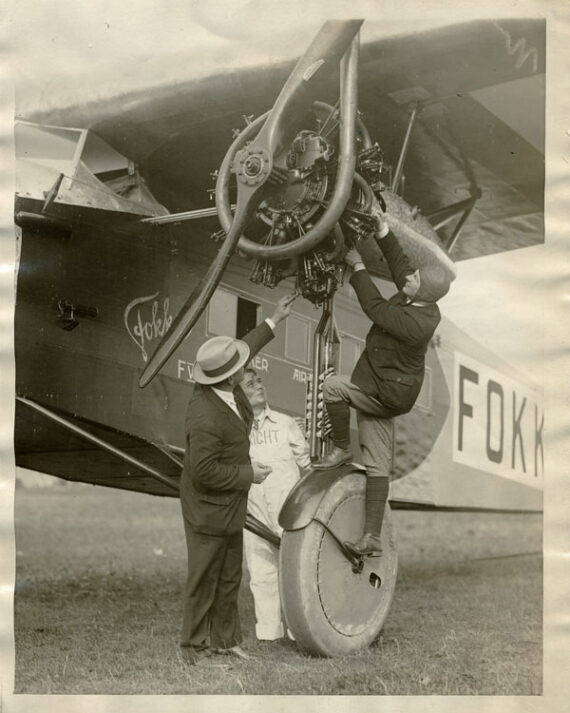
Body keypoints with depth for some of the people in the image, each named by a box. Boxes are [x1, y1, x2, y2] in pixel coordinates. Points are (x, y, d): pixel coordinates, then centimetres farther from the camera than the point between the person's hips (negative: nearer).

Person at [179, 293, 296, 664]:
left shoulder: (225, 385, -8)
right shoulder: (206, 418, -34)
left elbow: (246, 347, 13)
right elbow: (204, 471, -29)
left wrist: (275, 320, 19)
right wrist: (248, 474, -19)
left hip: (231, 506, 9)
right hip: (208, 510, -9)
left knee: (230, 577, 19)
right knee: (205, 579, 7)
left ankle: (225, 638, 33)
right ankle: (195, 646, 23)